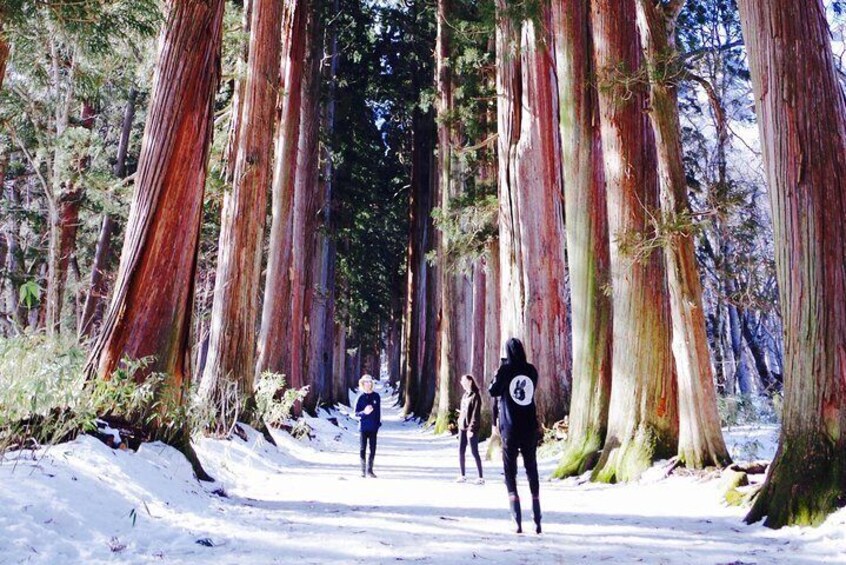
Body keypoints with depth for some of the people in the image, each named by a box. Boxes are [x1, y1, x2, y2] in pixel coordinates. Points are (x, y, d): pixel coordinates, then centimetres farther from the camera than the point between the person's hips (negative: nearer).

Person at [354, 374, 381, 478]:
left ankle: (369, 470, 11)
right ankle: (363, 470, 15)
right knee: (362, 449, 4)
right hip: (363, 427, -1)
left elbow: (378, 412, 9)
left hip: (373, 427, 1)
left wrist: (378, 423, 6)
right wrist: (364, 412, -18)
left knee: (373, 449, 1)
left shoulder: (376, 396, 3)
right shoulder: (361, 397, -1)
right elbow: (356, 413, 0)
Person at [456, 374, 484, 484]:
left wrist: (471, 429, -20)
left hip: (471, 429, -7)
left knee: (474, 452, -4)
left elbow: (476, 414, -16)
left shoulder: (475, 396, -11)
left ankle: (481, 477, 3)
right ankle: (462, 475, 18)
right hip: (462, 427, 7)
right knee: (461, 451, 8)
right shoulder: (465, 395, 12)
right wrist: (460, 424, 12)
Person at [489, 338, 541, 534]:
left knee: (510, 473, 3)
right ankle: (537, 521, 12)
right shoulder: (531, 370, 1)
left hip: (510, 429, -3)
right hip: (530, 428, 3)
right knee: (532, 471, 12)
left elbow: (492, 391, -1)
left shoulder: (505, 370, -9)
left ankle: (518, 521, -7)